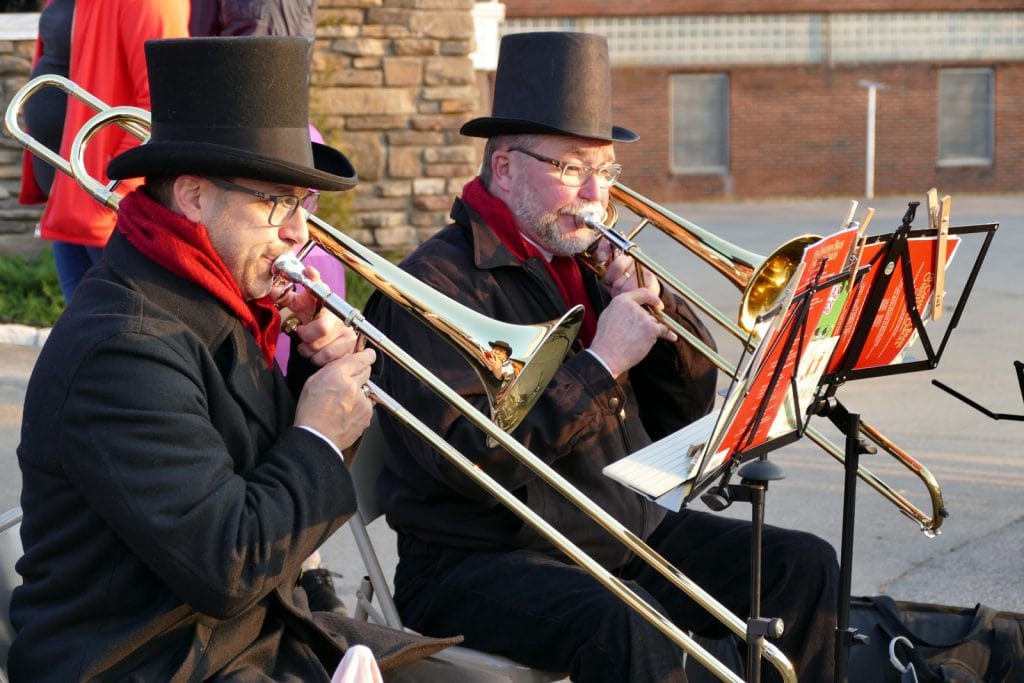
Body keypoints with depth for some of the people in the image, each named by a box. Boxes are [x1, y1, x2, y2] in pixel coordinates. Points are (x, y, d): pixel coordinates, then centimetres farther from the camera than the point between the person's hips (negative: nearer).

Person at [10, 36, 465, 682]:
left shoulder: (221, 312, 6)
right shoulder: (125, 348, -22)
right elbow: (228, 570, -25)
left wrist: (319, 375, -1)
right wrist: (319, 440, -12)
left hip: (262, 630, 9)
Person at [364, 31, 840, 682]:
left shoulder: (592, 266, 13)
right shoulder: (440, 280, -11)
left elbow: (687, 409, 15)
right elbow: (472, 458, -24)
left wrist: (654, 305, -3)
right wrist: (602, 363, -20)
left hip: (632, 536, 8)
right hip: (483, 560, -8)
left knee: (803, 567, -1)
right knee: (630, 630, -35)